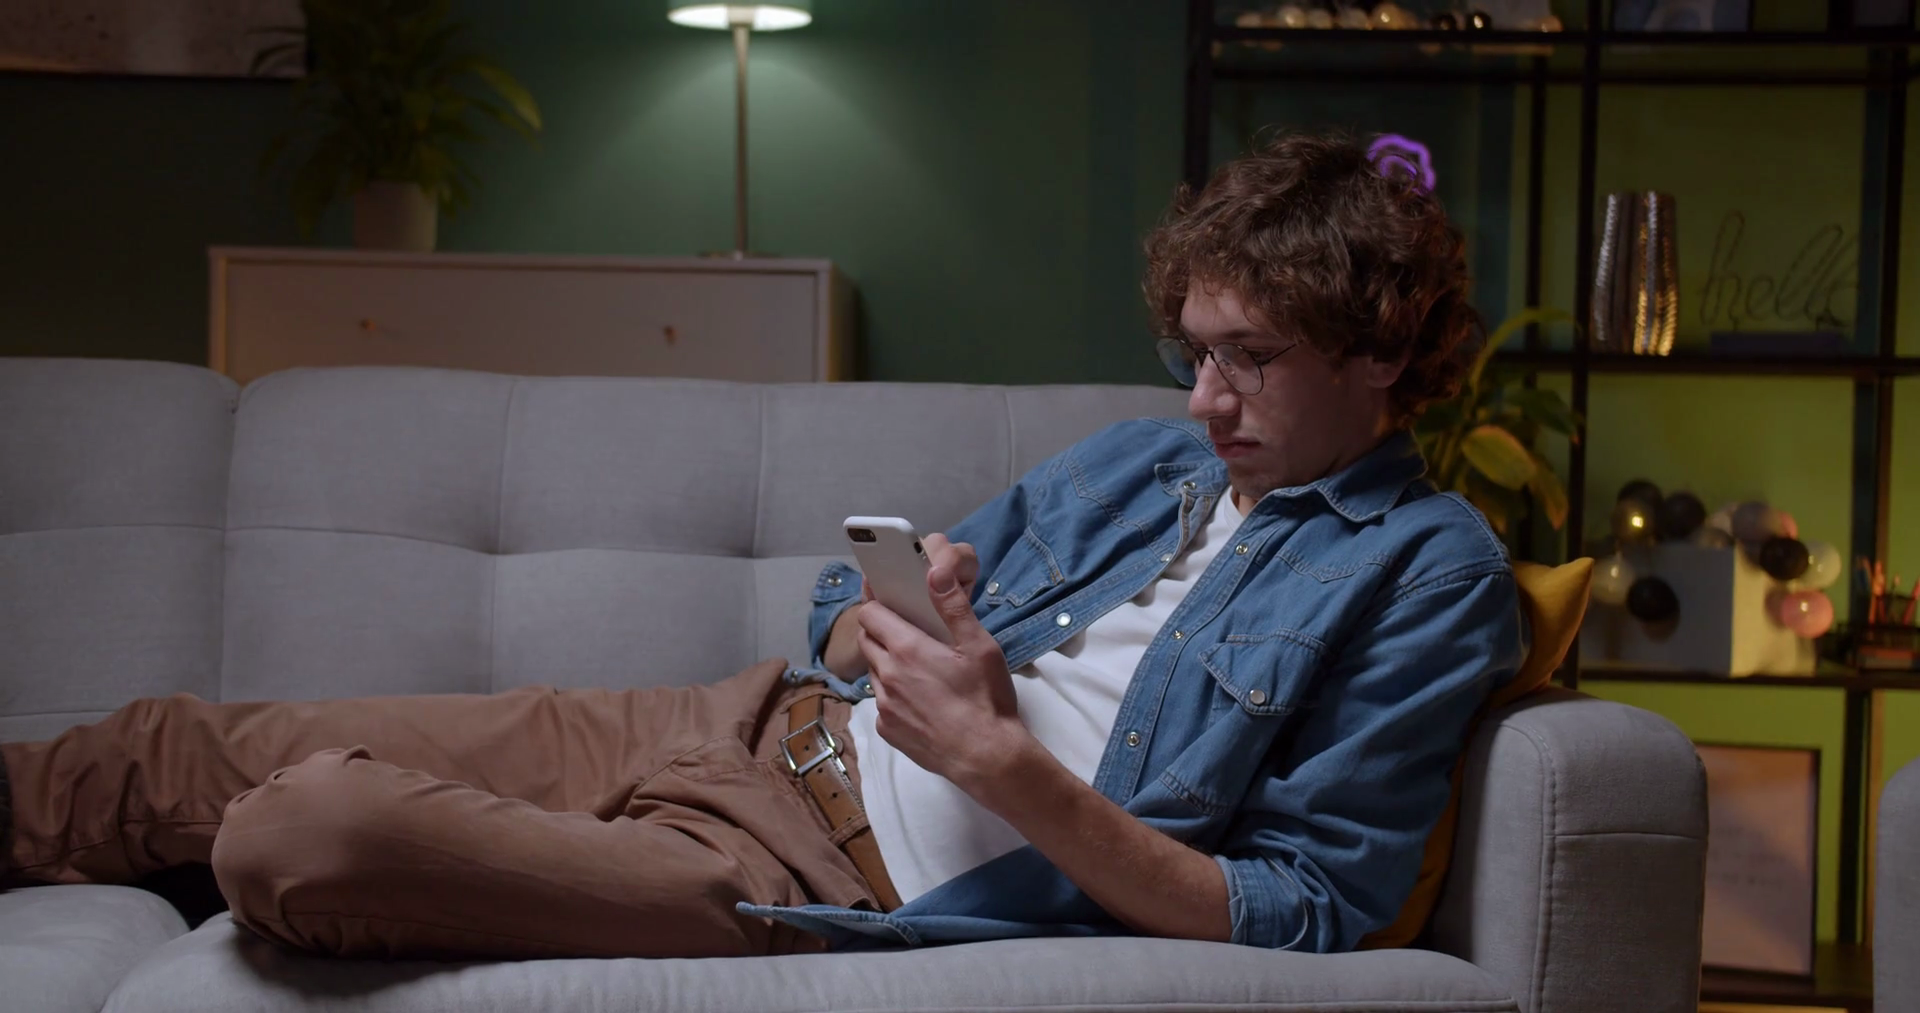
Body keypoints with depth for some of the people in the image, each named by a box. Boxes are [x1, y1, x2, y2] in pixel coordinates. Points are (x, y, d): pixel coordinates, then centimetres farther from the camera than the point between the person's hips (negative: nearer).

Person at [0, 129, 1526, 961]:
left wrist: (1004, 761, -23)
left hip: (812, 878, -7)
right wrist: (889, 614, -5)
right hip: (760, 726, 7)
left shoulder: (1426, 573, -6)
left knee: (298, 833, -20)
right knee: (196, 746, 8)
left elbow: (1301, 913, -15)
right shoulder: (1140, 463, 14)